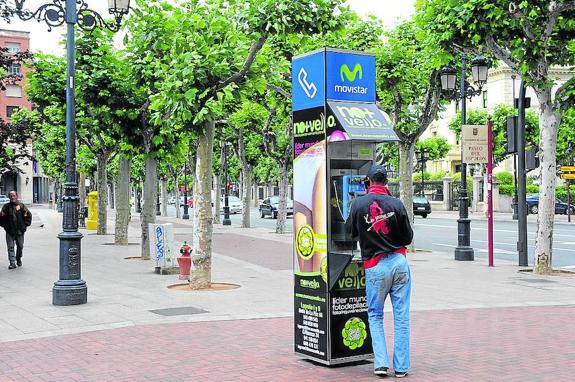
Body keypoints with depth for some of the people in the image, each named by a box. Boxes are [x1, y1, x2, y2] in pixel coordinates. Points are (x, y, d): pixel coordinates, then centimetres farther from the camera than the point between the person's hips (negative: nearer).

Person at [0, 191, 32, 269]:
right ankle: (12, 263, -3)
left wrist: (25, 224, 1)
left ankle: (18, 259, 33)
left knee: (20, 246, 11)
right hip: (9, 231, 0)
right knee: (10, 247, -3)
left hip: (20, 230, 0)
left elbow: (28, 215, 7)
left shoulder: (21, 206, 1)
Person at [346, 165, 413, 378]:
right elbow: (408, 237, 3)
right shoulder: (396, 204, -5)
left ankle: (381, 363, 5)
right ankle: (401, 366, 10)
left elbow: (351, 232, 10)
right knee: (401, 316, 7)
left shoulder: (358, 204, -5)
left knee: (375, 315, 14)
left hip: (374, 266, 0)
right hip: (399, 262, 1)